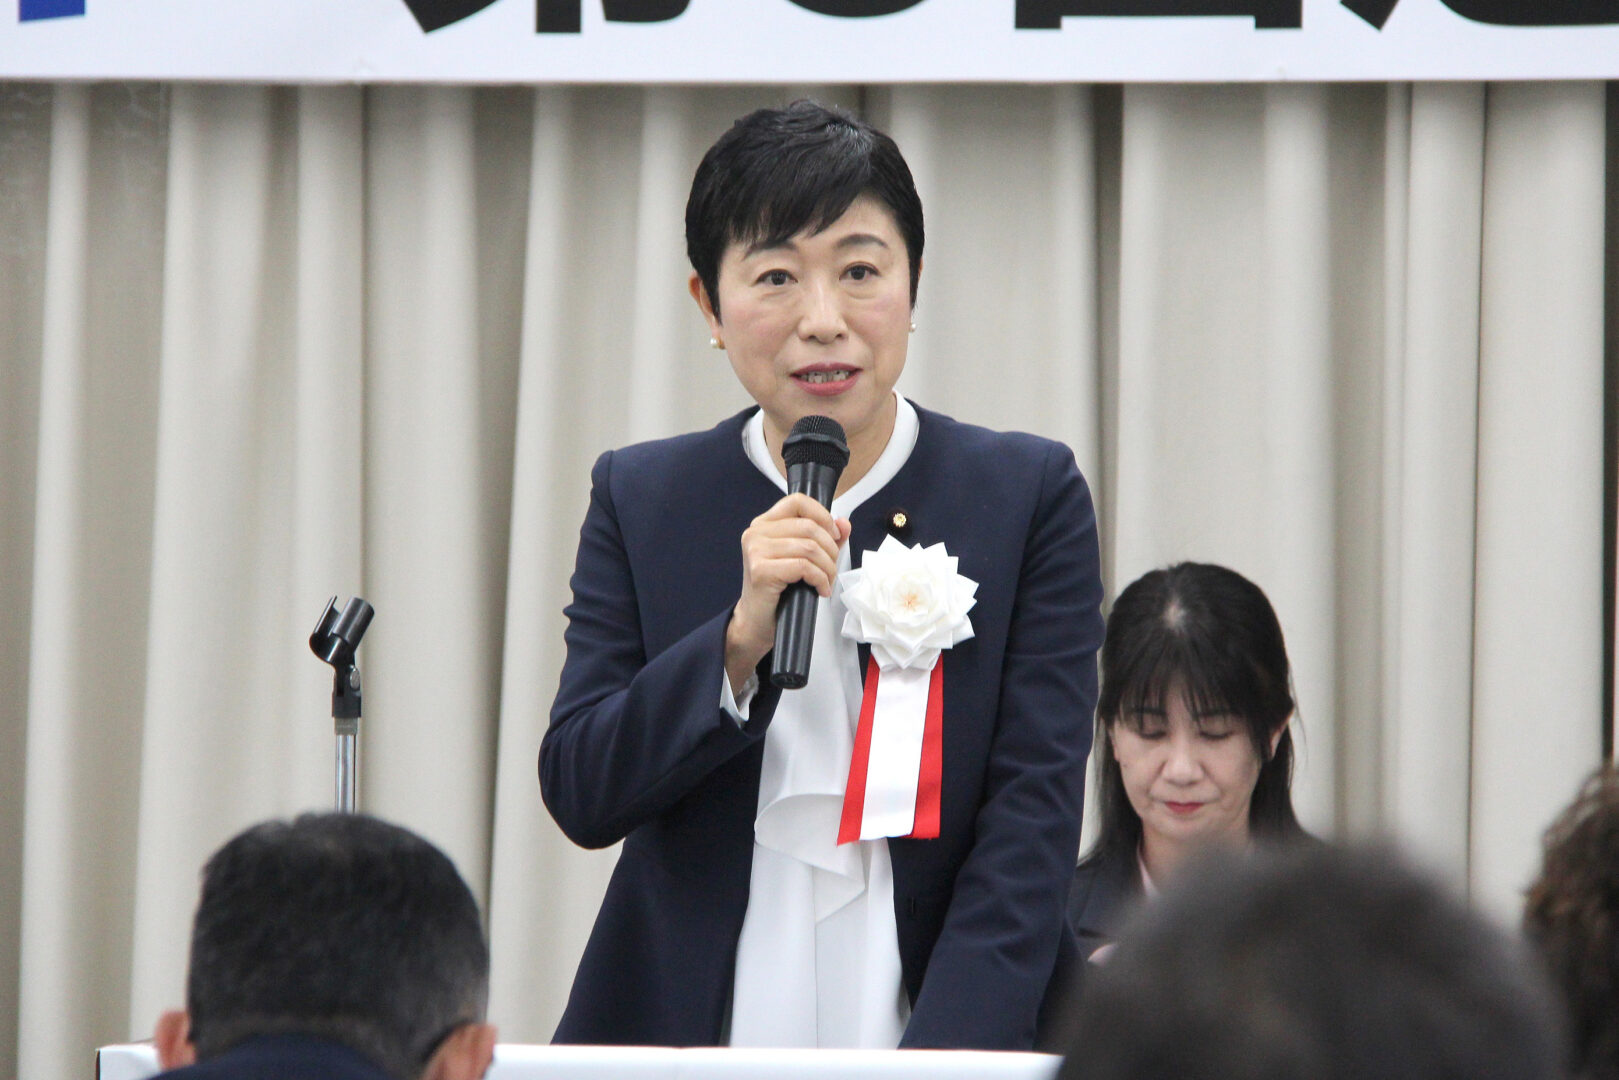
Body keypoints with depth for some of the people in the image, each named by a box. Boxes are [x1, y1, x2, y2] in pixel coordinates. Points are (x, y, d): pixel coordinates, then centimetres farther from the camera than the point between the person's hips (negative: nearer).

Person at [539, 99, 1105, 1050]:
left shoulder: (1030, 496, 2)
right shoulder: (641, 501, 8)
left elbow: (1034, 814, -4)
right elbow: (580, 794, 2)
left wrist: (939, 1060, -14)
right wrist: (740, 640, -13)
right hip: (687, 1030, 1)